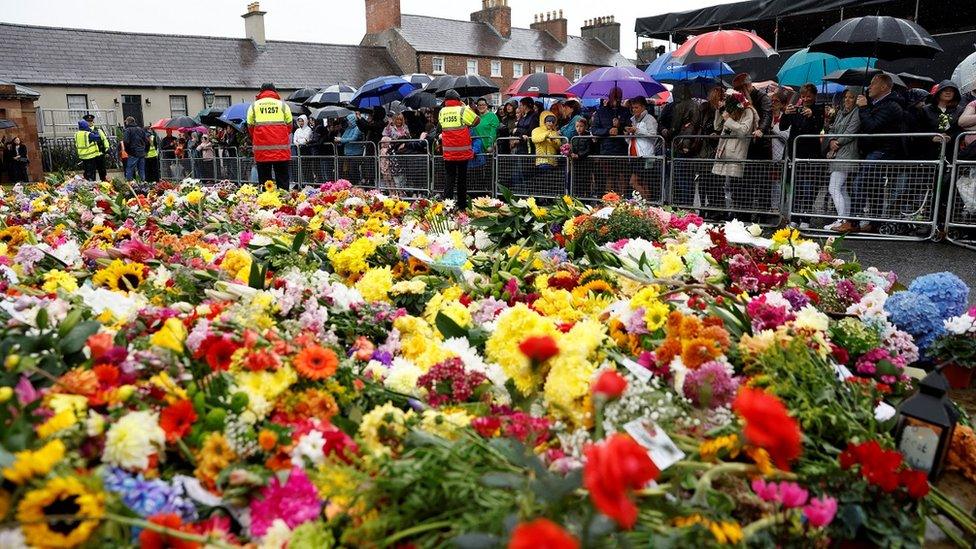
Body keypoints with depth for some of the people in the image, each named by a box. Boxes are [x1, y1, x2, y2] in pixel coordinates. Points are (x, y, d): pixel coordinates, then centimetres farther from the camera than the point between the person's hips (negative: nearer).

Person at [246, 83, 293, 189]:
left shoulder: (253, 106, 10)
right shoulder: (283, 105, 8)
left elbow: (250, 127, 10)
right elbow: (289, 126, 8)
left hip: (261, 150, 0)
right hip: (281, 148, 0)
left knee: (264, 181, 4)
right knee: (283, 181, 3)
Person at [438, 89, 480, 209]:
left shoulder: (442, 112, 1)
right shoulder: (463, 110, -8)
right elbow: (477, 120, 1)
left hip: (448, 153, 2)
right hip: (463, 152, -2)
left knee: (449, 178, 5)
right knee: (462, 179, 9)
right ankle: (462, 206, 14)